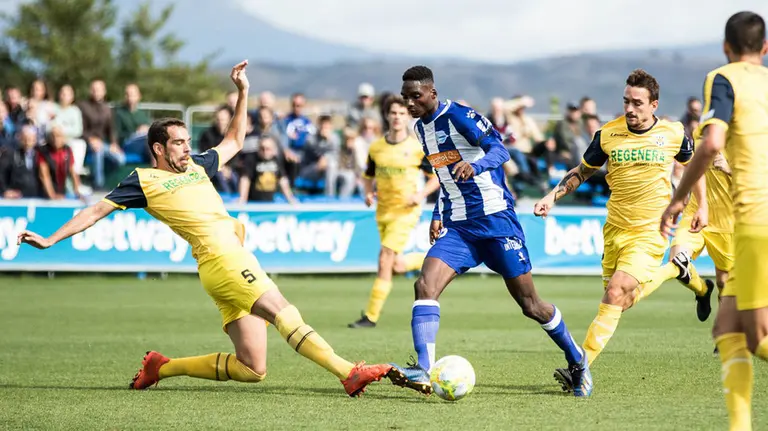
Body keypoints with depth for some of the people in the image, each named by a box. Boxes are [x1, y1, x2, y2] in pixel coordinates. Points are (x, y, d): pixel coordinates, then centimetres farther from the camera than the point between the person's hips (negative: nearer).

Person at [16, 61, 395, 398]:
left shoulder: (196, 166, 26)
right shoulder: (144, 180, 6)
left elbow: (234, 142, 39)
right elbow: (98, 210, 8)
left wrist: (243, 93, 32)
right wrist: (50, 239, 4)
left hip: (236, 258, 8)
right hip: (220, 258, -8)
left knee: (251, 369, 2)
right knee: (284, 314, -24)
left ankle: (162, 367, 14)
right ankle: (348, 373, -35)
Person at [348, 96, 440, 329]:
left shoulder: (417, 148, -7)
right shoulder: (376, 147, 4)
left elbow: (437, 176, 1)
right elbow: (368, 176, 18)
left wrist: (421, 194, -14)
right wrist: (368, 193, -2)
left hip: (406, 211, -5)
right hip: (383, 211, 5)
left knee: (385, 261, -14)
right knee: (397, 266, 9)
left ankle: (371, 316, -10)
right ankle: (429, 260, 40)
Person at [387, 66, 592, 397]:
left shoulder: (459, 116, -12)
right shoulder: (420, 128, 11)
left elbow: (499, 150, -23)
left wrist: (475, 166, -43)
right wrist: (438, 215, 16)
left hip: (495, 220, -6)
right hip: (456, 227, 6)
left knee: (530, 304, 1)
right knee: (425, 286, -19)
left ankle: (577, 361, 23)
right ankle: (423, 372, -27)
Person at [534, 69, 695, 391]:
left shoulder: (673, 134, -5)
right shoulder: (608, 134, -3)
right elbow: (582, 171, 12)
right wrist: (553, 196, 0)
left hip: (650, 231, -4)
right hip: (615, 229, 4)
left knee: (615, 293, -21)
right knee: (622, 302, 10)